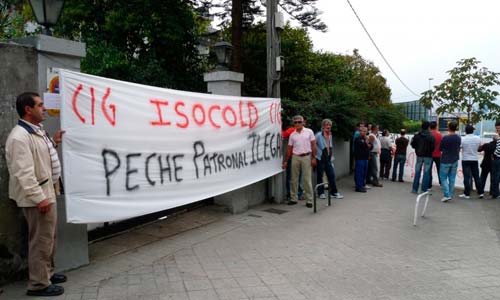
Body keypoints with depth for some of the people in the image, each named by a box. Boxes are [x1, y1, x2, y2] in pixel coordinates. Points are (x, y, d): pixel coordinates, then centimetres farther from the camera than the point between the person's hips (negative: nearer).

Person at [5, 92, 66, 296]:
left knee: (48, 237, 20)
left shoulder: (37, 130, 11)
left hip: (47, 191, 10)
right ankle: (39, 284, 12)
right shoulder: (20, 136, -21)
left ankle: (47, 273, 35)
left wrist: (53, 144, 14)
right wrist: (39, 198, -25)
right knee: (41, 239, -1)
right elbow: (23, 172, -26)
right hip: (38, 196, -10)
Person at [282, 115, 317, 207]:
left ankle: (309, 200, 5)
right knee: (294, 179, 7)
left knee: (307, 179, -2)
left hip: (306, 157, -3)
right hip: (295, 157, 3)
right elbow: (289, 149, 11)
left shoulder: (309, 132, 1)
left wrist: (314, 157, -7)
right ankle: (293, 199, 16)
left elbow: (313, 145, 0)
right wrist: (285, 161, 9)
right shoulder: (292, 135, 9)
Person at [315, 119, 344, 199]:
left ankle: (334, 192, 16)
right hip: (320, 159, -6)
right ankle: (321, 193, 14)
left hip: (328, 159, 6)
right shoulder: (319, 135, -11)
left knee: (331, 175, 7)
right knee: (320, 176, 4)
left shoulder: (330, 135, 12)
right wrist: (316, 155, -12)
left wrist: (330, 155, 15)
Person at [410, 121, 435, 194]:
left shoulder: (417, 136, -3)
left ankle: (415, 189, 11)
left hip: (419, 156, 3)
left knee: (417, 172, 11)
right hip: (428, 156, -3)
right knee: (426, 173, 3)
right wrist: (429, 151, 7)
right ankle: (424, 190, 3)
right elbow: (433, 147, -13)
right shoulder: (431, 136, -12)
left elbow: (413, 145, 1)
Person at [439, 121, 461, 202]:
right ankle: (450, 195, 15)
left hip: (445, 161, -5)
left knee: (443, 178, 2)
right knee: (452, 178, 11)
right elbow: (458, 148, 10)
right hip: (455, 161, 5)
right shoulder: (459, 138, 0)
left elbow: (440, 149, -8)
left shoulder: (445, 138, -18)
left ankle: (447, 195, -7)